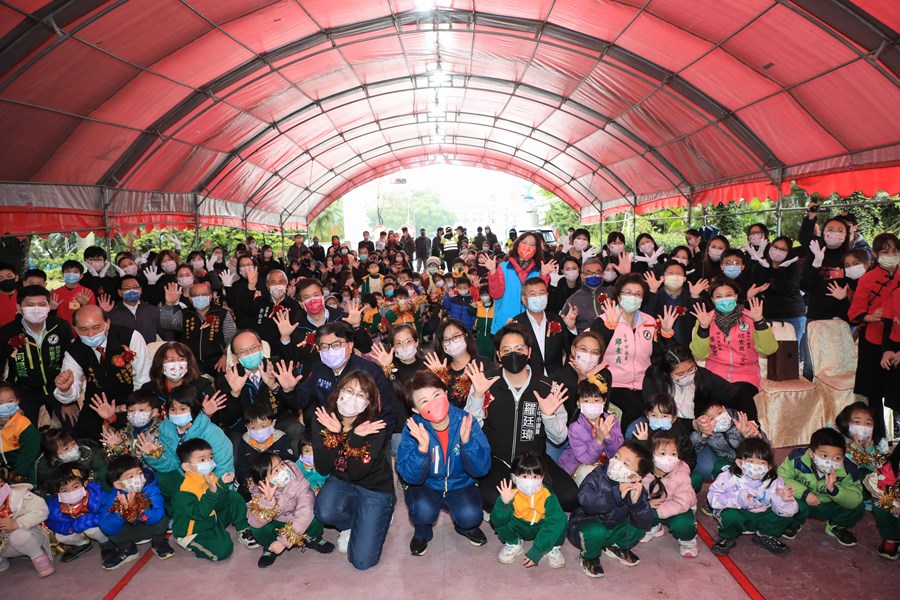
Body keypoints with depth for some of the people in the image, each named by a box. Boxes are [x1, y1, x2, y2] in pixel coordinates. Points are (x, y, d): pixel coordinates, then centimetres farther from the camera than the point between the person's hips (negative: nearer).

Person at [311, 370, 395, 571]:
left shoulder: (375, 428, -24)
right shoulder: (322, 421, -15)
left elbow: (356, 473, -26)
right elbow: (323, 469, -18)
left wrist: (356, 439, -40)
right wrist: (333, 435, -33)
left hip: (375, 488, -3)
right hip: (340, 482, 3)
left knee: (362, 561, -9)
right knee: (325, 512, -32)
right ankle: (350, 523, 5)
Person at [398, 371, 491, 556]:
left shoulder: (465, 421, -20)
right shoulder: (413, 429, -20)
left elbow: (481, 469, -20)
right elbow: (410, 476, -24)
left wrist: (467, 442, -38)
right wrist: (422, 448, -41)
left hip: (460, 483, 1)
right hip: (425, 485, 0)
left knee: (470, 515, -26)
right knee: (424, 510, -30)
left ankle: (466, 526, 12)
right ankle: (422, 533, 7)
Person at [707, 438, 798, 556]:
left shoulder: (775, 482, -16)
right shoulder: (729, 478, -23)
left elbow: (789, 511, -19)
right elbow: (713, 497, -25)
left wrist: (783, 500, -43)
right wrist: (737, 499, -38)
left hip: (761, 517, 3)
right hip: (738, 515, -3)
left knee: (786, 515, -17)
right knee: (730, 515, -35)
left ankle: (764, 536, 12)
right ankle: (727, 538, 1)